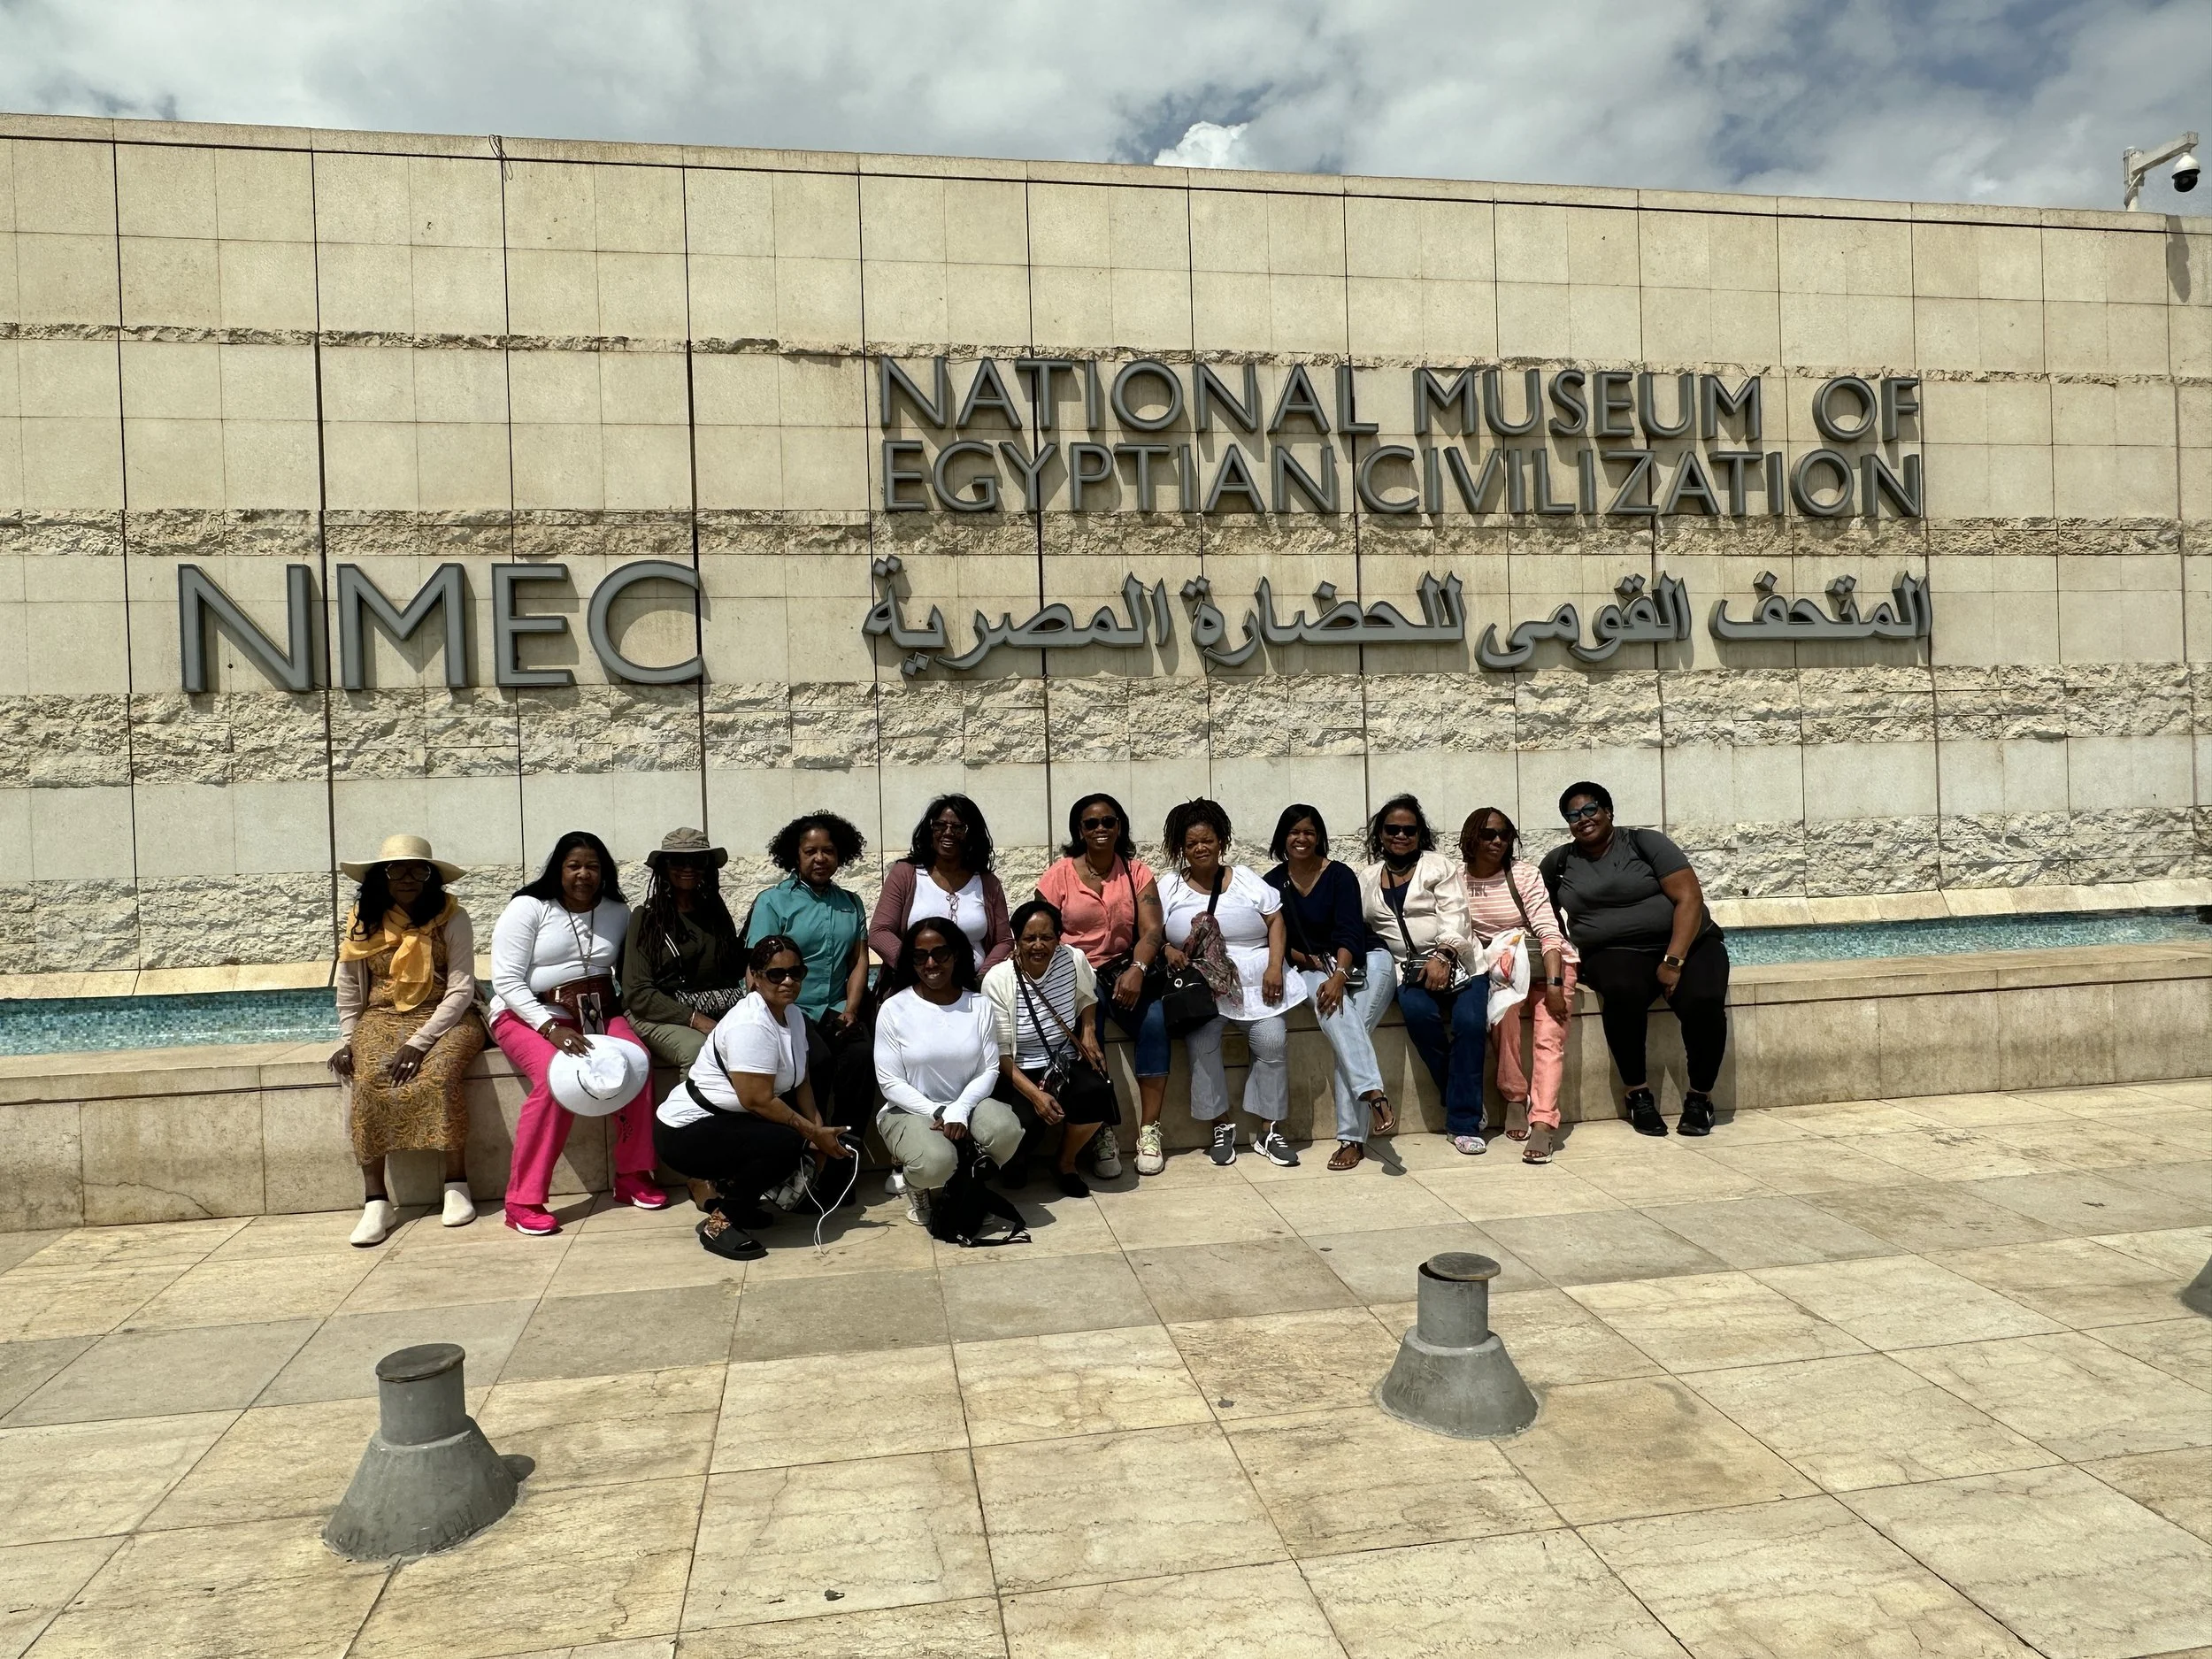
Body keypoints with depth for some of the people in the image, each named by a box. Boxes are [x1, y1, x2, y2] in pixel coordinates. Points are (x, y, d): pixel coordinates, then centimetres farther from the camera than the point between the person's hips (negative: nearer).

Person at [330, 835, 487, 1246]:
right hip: (381, 1019, 3)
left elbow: (460, 989, -10)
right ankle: (375, 1199, -26)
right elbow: (348, 991, 14)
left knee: (437, 1075, -33)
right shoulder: (363, 922, 4)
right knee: (366, 1081, -28)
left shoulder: (450, 918, -6)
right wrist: (347, 1040, 0)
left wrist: (418, 1042, -19)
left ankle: (456, 1183, -19)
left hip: (444, 1018, -2)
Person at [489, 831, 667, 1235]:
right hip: (528, 1015, -4)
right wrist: (551, 1027, -23)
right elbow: (507, 980, -12)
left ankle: (633, 1175, -11)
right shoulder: (528, 908, -5)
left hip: (596, 1012, 4)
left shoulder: (618, 913, 9)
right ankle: (523, 1201, -23)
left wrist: (624, 1011, -13)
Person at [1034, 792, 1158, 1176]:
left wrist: (1136, 970, -26)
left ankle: (1149, 1131, -17)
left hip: (1123, 970, 2)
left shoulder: (1137, 873, 5)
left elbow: (1152, 931, -6)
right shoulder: (1060, 874, 1)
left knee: (1154, 1020, -26)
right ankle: (1101, 1133, -20)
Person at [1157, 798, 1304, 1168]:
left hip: (1254, 980, 1)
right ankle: (1222, 1125, -8)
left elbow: (1275, 921, 9)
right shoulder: (1168, 887, 10)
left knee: (1272, 1040, -20)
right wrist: (1168, 950, -17)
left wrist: (1275, 967, -5)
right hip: (1200, 982, -1)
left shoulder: (1246, 880, 12)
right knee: (1201, 1043, -26)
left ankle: (1269, 1131, -7)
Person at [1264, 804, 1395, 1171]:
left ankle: (1352, 1138, -28)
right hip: (1313, 967, 2)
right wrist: (1306, 959, -12)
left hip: (1363, 961, -2)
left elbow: (1349, 931, -16)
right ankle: (1374, 1093, -44)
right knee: (1334, 1010, -34)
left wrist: (1339, 976, -31)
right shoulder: (1273, 882, 3)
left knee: (1345, 1023, -26)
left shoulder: (1339, 875, -6)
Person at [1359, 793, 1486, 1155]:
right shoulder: (1368, 879, 19)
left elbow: (1454, 917, -4)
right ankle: (1464, 1100, -13)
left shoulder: (1439, 866, 9)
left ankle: (1463, 1121, -19)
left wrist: (1442, 957, -19)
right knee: (1418, 1011, -31)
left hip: (1450, 961, -1)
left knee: (1469, 1020, -28)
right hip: (1406, 968, 2)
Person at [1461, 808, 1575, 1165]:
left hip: (1546, 961, -1)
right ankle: (1514, 1098, -20)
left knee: (1549, 1037, -21)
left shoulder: (1524, 875, -6)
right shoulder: (1458, 880, 2)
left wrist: (1554, 983, -23)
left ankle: (1542, 1123, -33)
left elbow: (1548, 931, -12)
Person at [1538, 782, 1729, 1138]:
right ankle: (1637, 1093, -17)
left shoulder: (1644, 842, 0)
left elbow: (1690, 898, -7)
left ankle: (1699, 1096, -8)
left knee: (1703, 1002, -31)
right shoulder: (1559, 862, 10)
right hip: (1615, 953, 1)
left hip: (1686, 944, -1)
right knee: (1622, 990, -35)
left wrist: (1673, 962, -17)